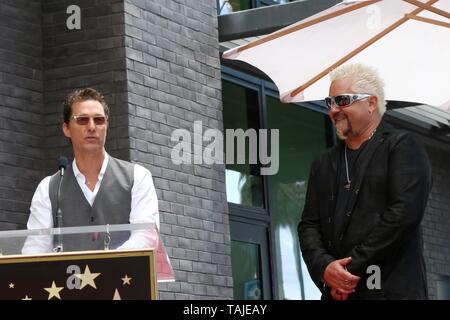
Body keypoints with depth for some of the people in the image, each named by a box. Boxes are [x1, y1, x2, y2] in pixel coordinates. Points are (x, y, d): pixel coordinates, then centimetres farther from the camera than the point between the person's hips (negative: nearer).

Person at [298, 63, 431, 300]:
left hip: (392, 289, -5)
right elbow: (308, 225, 13)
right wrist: (324, 267, -8)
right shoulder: (323, 164, 20)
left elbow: (404, 212, -11)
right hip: (336, 293, 5)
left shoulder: (402, 147, 1)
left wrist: (354, 268, -13)